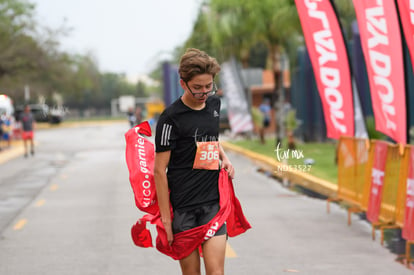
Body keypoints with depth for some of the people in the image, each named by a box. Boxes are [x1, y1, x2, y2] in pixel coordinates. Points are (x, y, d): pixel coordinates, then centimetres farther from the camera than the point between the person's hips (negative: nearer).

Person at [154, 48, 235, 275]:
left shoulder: (214, 104, 8)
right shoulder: (171, 118, -10)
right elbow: (159, 170, -9)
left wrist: (223, 157, 12)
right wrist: (165, 218, -11)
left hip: (213, 202, 4)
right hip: (182, 206, -4)